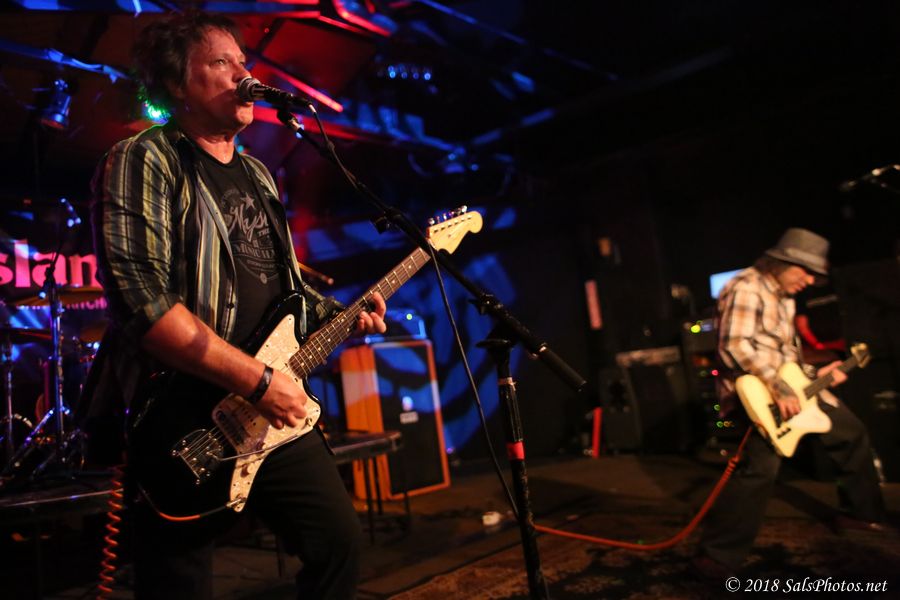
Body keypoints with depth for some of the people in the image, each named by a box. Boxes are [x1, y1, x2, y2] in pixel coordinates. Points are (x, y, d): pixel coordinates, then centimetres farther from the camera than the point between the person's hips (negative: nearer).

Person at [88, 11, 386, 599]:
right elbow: (142, 299, -22)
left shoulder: (257, 175, 15)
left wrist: (340, 315, 5)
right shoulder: (142, 162, -10)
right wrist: (257, 380, -23)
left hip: (277, 414, 7)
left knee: (340, 539, 15)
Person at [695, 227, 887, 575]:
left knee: (852, 432, 20)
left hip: (786, 389, 10)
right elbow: (736, 346, -27)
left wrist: (813, 375, 14)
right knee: (762, 465, -27)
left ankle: (864, 512, 38)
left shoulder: (783, 297, 18)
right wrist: (778, 390, -29)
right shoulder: (747, 288, -14)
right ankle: (719, 556, -22)